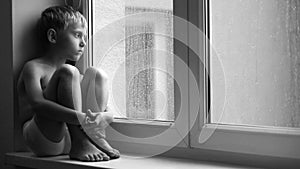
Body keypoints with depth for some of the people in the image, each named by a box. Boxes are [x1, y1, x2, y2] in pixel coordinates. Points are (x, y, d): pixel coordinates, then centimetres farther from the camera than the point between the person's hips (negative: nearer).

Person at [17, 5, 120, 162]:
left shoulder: (71, 75, 20)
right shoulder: (33, 68, -2)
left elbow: (108, 113, 11)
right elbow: (37, 104, -24)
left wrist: (105, 116, -16)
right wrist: (78, 118, -36)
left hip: (67, 140, 7)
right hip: (43, 141, -6)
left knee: (95, 74, 1)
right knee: (69, 72, -22)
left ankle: (98, 138, -12)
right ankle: (79, 144, -25)